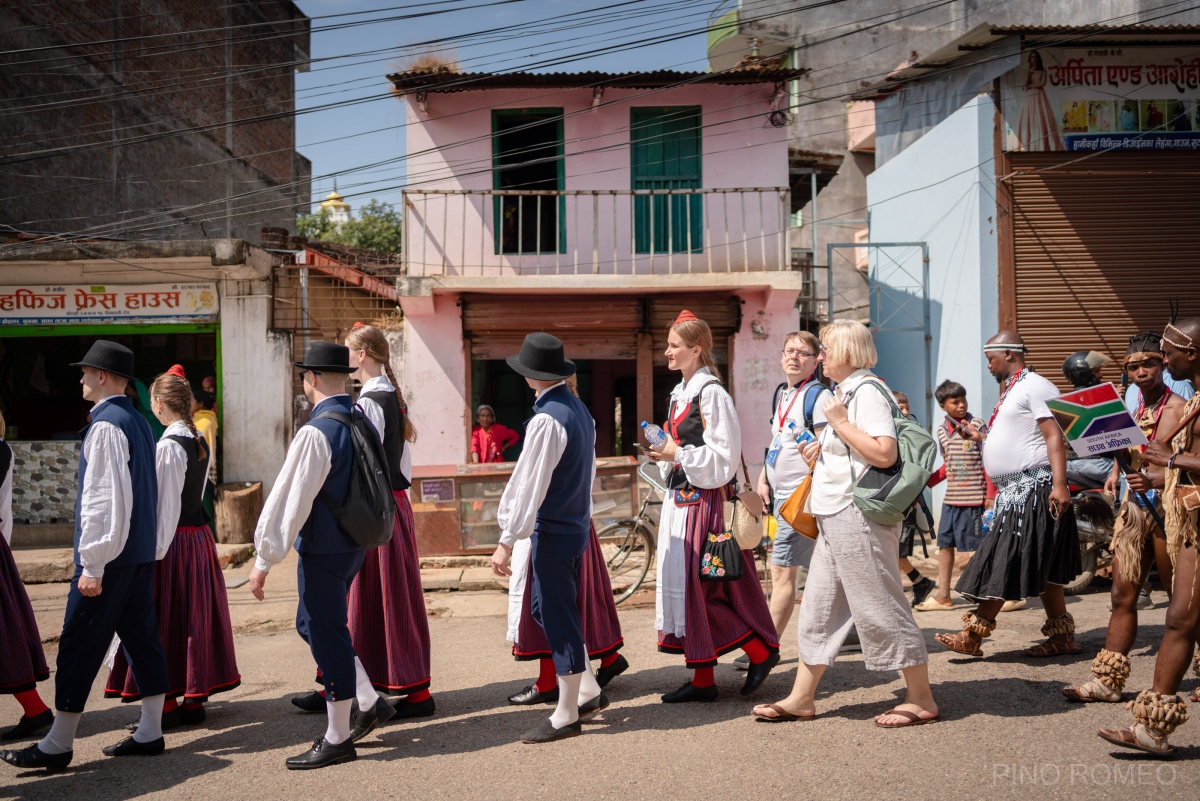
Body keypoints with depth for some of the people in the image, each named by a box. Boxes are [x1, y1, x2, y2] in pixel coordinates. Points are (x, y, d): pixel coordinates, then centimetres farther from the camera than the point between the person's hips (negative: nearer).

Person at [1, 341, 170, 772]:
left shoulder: (107, 425, -16)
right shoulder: (138, 422, 12)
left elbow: (105, 499, -22)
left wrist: (93, 565, -20)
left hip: (111, 554, -9)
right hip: (140, 553, 9)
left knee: (79, 647, 0)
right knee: (141, 638, 11)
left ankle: (58, 745, 9)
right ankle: (150, 734, 17)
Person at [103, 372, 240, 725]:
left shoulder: (168, 446, -16)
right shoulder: (200, 442, 8)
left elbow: (165, 504, -18)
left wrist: (157, 548, -15)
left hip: (174, 538, -8)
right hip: (199, 534, 8)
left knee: (165, 619, 1)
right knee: (194, 615, 12)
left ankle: (168, 705, 7)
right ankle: (195, 698, 20)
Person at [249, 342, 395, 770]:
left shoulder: (316, 432, -20)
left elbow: (289, 499, -19)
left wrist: (264, 559, -14)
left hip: (324, 549, -8)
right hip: (355, 542, 9)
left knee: (327, 636, 3)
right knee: (311, 623, 21)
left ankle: (337, 739, 15)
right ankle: (369, 702, 23)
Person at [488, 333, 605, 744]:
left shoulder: (547, 420, -20)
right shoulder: (580, 409, 8)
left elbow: (529, 485, -21)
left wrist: (507, 541, -19)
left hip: (552, 531, -9)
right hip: (577, 524, 9)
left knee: (558, 618, 0)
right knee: (545, 607, 19)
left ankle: (566, 715, 11)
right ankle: (589, 690, 25)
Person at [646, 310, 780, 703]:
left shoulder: (711, 394, -12)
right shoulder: (680, 393, 16)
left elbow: (723, 457, -17)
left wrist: (677, 454, -20)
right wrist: (664, 454, 5)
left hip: (703, 501, -9)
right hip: (680, 500, 9)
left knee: (699, 586, -6)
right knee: (682, 583, 9)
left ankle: (761, 651, 10)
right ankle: (702, 679, 15)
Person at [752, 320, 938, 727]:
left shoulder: (867, 390, -13)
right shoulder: (847, 391, 17)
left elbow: (885, 453, -25)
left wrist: (839, 423, -19)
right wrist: (825, 448, 12)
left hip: (858, 516, -11)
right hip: (836, 517, 11)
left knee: (880, 607, -2)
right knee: (819, 608, 13)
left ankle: (921, 700, 10)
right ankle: (801, 699, 20)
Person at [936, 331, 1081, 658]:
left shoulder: (1034, 387, -11)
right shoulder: (1013, 390, 19)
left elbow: (1055, 436, -20)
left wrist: (1059, 484, -27)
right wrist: (980, 437, 19)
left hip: (1033, 490, -10)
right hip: (1014, 492, 10)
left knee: (1006, 565, -7)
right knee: (1042, 569, 11)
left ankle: (972, 636, -6)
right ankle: (1062, 637, 17)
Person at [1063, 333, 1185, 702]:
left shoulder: (1178, 408, -11)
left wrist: (1153, 480, -31)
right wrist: (1116, 473, 6)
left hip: (1166, 506, -7)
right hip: (1133, 506, 7)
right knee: (1123, 597, 7)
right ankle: (1108, 680, 11)